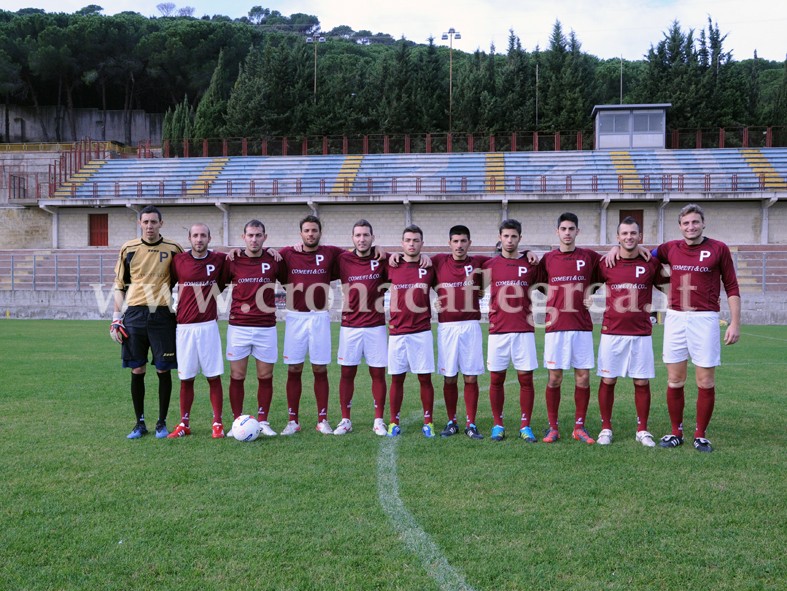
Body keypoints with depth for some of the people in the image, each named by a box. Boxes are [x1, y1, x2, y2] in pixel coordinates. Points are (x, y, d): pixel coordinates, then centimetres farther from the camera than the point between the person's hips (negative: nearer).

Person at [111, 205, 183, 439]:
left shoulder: (173, 249, 2)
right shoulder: (128, 249, 6)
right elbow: (119, 285, 11)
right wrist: (116, 317, 4)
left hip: (162, 315, -1)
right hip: (135, 314, 1)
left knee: (164, 370, 1)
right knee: (137, 371, 4)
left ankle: (162, 422, 15)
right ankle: (140, 423, 17)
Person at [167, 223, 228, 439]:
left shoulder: (219, 259, 1)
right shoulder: (178, 260, 2)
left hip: (208, 326, -1)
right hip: (184, 326, 1)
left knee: (214, 376, 0)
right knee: (186, 378, 7)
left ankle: (217, 423, 8)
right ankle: (184, 424, 17)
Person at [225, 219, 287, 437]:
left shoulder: (274, 260, 2)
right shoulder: (233, 261, 1)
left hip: (266, 328, 1)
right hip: (238, 327, 0)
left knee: (265, 376, 5)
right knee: (237, 376, 2)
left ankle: (263, 422, 16)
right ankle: (237, 422, 13)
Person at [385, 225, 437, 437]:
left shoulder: (429, 267, 4)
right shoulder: (392, 267, 3)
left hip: (422, 332, -1)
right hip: (397, 332, 1)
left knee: (425, 378, 1)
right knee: (397, 378, 6)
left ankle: (428, 423, 12)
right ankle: (394, 422, 15)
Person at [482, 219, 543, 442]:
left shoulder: (530, 264, 5)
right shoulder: (490, 265, 4)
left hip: (524, 331, 0)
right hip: (498, 331, 0)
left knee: (526, 379, 1)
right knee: (496, 379, 4)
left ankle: (525, 426, 11)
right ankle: (497, 425, 16)